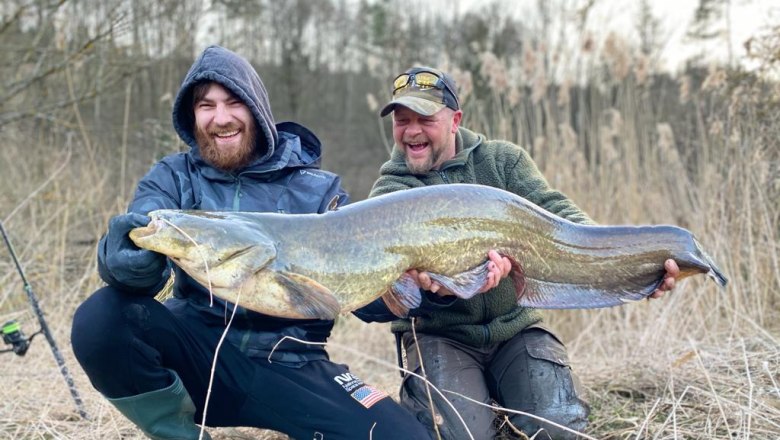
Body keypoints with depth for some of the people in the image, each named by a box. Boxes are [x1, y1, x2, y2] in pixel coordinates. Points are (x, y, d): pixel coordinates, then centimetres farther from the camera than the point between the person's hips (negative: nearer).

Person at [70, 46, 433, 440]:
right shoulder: (172, 178, 3)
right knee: (100, 319, -27)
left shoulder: (319, 190, 1)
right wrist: (129, 258, -40)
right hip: (199, 352, 1)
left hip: (290, 366, 0)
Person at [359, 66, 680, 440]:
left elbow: (557, 213, -13)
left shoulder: (502, 160, 2)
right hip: (439, 334, -2)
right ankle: (417, 398, 12)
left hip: (516, 326, 2)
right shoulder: (390, 191, -5)